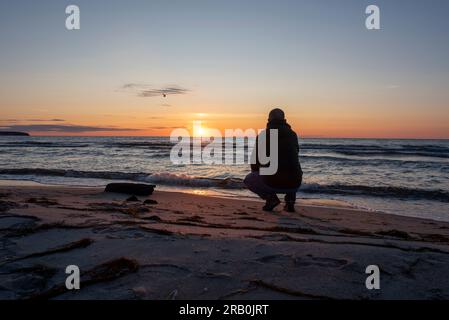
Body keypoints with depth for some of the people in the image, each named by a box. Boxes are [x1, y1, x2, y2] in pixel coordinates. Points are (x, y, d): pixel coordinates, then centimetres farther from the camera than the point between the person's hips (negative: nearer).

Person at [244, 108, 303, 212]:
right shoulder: (292, 134, 15)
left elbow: (255, 164, 9)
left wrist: (256, 172, 33)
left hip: (273, 183, -3)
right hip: (293, 184, 3)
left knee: (248, 180, 26)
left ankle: (270, 197, 3)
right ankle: (290, 200, 15)